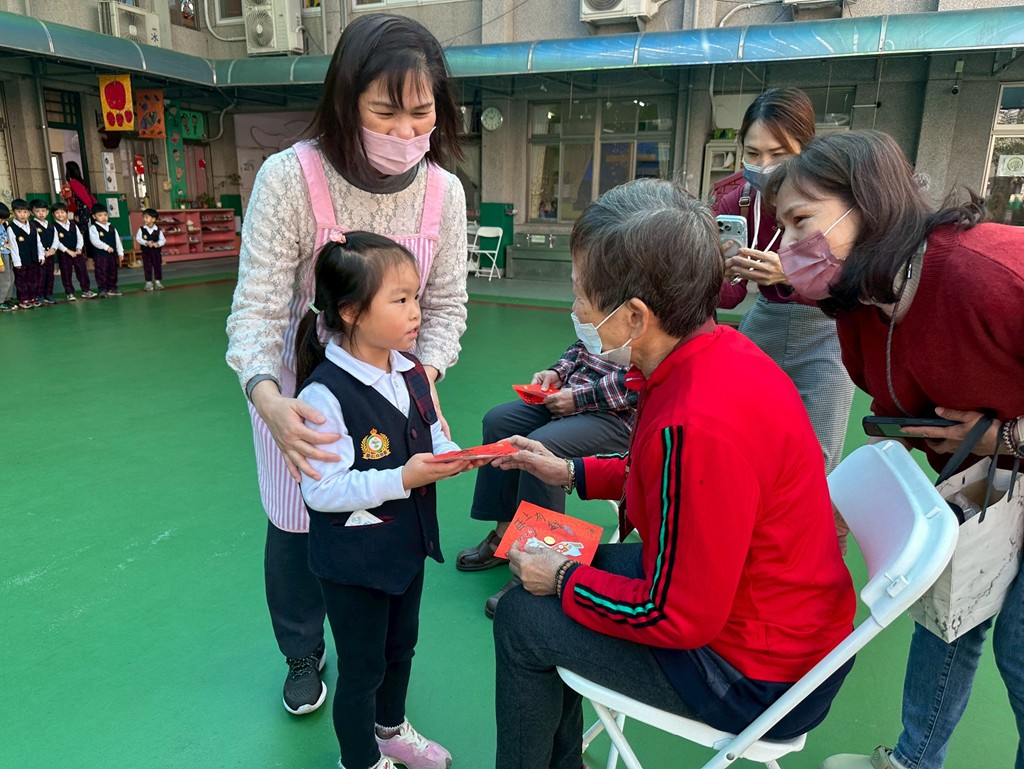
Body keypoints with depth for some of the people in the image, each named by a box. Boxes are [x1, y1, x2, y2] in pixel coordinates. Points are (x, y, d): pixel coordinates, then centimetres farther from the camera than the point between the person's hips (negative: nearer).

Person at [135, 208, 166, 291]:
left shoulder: (158, 230, -6)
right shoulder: (141, 229, -5)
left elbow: (163, 240, -6)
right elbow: (138, 238, -10)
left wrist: (157, 244, -25)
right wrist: (146, 243, -24)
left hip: (156, 251, 0)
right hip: (146, 251, 0)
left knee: (158, 266, 7)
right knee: (147, 267, 3)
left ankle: (158, 282, 17)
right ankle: (149, 282, 10)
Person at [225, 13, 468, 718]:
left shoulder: (445, 193, -13)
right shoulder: (290, 177, -23)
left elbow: (446, 304, -5)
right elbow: (258, 305, -22)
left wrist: (426, 374, -23)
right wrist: (265, 396, -39)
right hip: (300, 387, -2)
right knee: (296, 526, 10)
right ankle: (303, 654, 42)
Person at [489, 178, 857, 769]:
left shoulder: (695, 424, -35)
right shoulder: (723, 351, -7)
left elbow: (679, 618, -24)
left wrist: (563, 580, -10)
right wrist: (571, 472, 11)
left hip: (759, 676, -8)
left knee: (522, 618, -1)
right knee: (557, 567, 16)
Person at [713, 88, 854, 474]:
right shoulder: (734, 198, -11)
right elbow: (728, 296, -12)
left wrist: (790, 274, -48)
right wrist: (719, 276, -35)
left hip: (825, 331, -3)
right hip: (765, 324, 3)